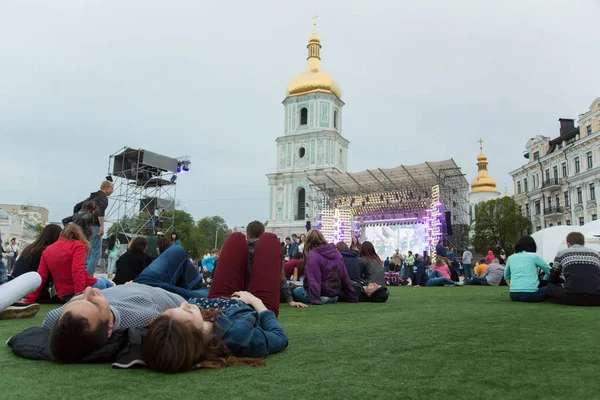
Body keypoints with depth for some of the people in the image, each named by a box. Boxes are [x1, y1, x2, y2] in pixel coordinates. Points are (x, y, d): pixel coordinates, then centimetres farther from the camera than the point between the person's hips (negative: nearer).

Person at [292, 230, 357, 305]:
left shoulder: (312, 256, -17)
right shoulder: (337, 252, 4)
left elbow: (313, 279, -24)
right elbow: (345, 277, 6)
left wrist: (315, 299, -25)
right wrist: (352, 298, 10)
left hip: (323, 293, -7)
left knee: (295, 291, 6)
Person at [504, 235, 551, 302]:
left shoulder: (511, 258, 13)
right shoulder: (534, 256, 4)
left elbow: (506, 275, 28)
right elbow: (549, 270, 15)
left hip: (513, 295, 4)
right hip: (530, 294, -4)